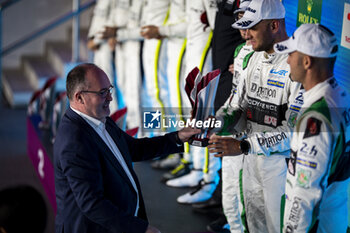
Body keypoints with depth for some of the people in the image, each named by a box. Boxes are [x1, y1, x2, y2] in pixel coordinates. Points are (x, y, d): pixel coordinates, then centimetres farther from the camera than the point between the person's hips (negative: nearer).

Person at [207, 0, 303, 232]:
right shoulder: (254, 59, 7)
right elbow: (239, 106, 11)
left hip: (282, 163, -8)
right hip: (252, 159, 8)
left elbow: (295, 131, -26)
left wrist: (242, 146, -29)